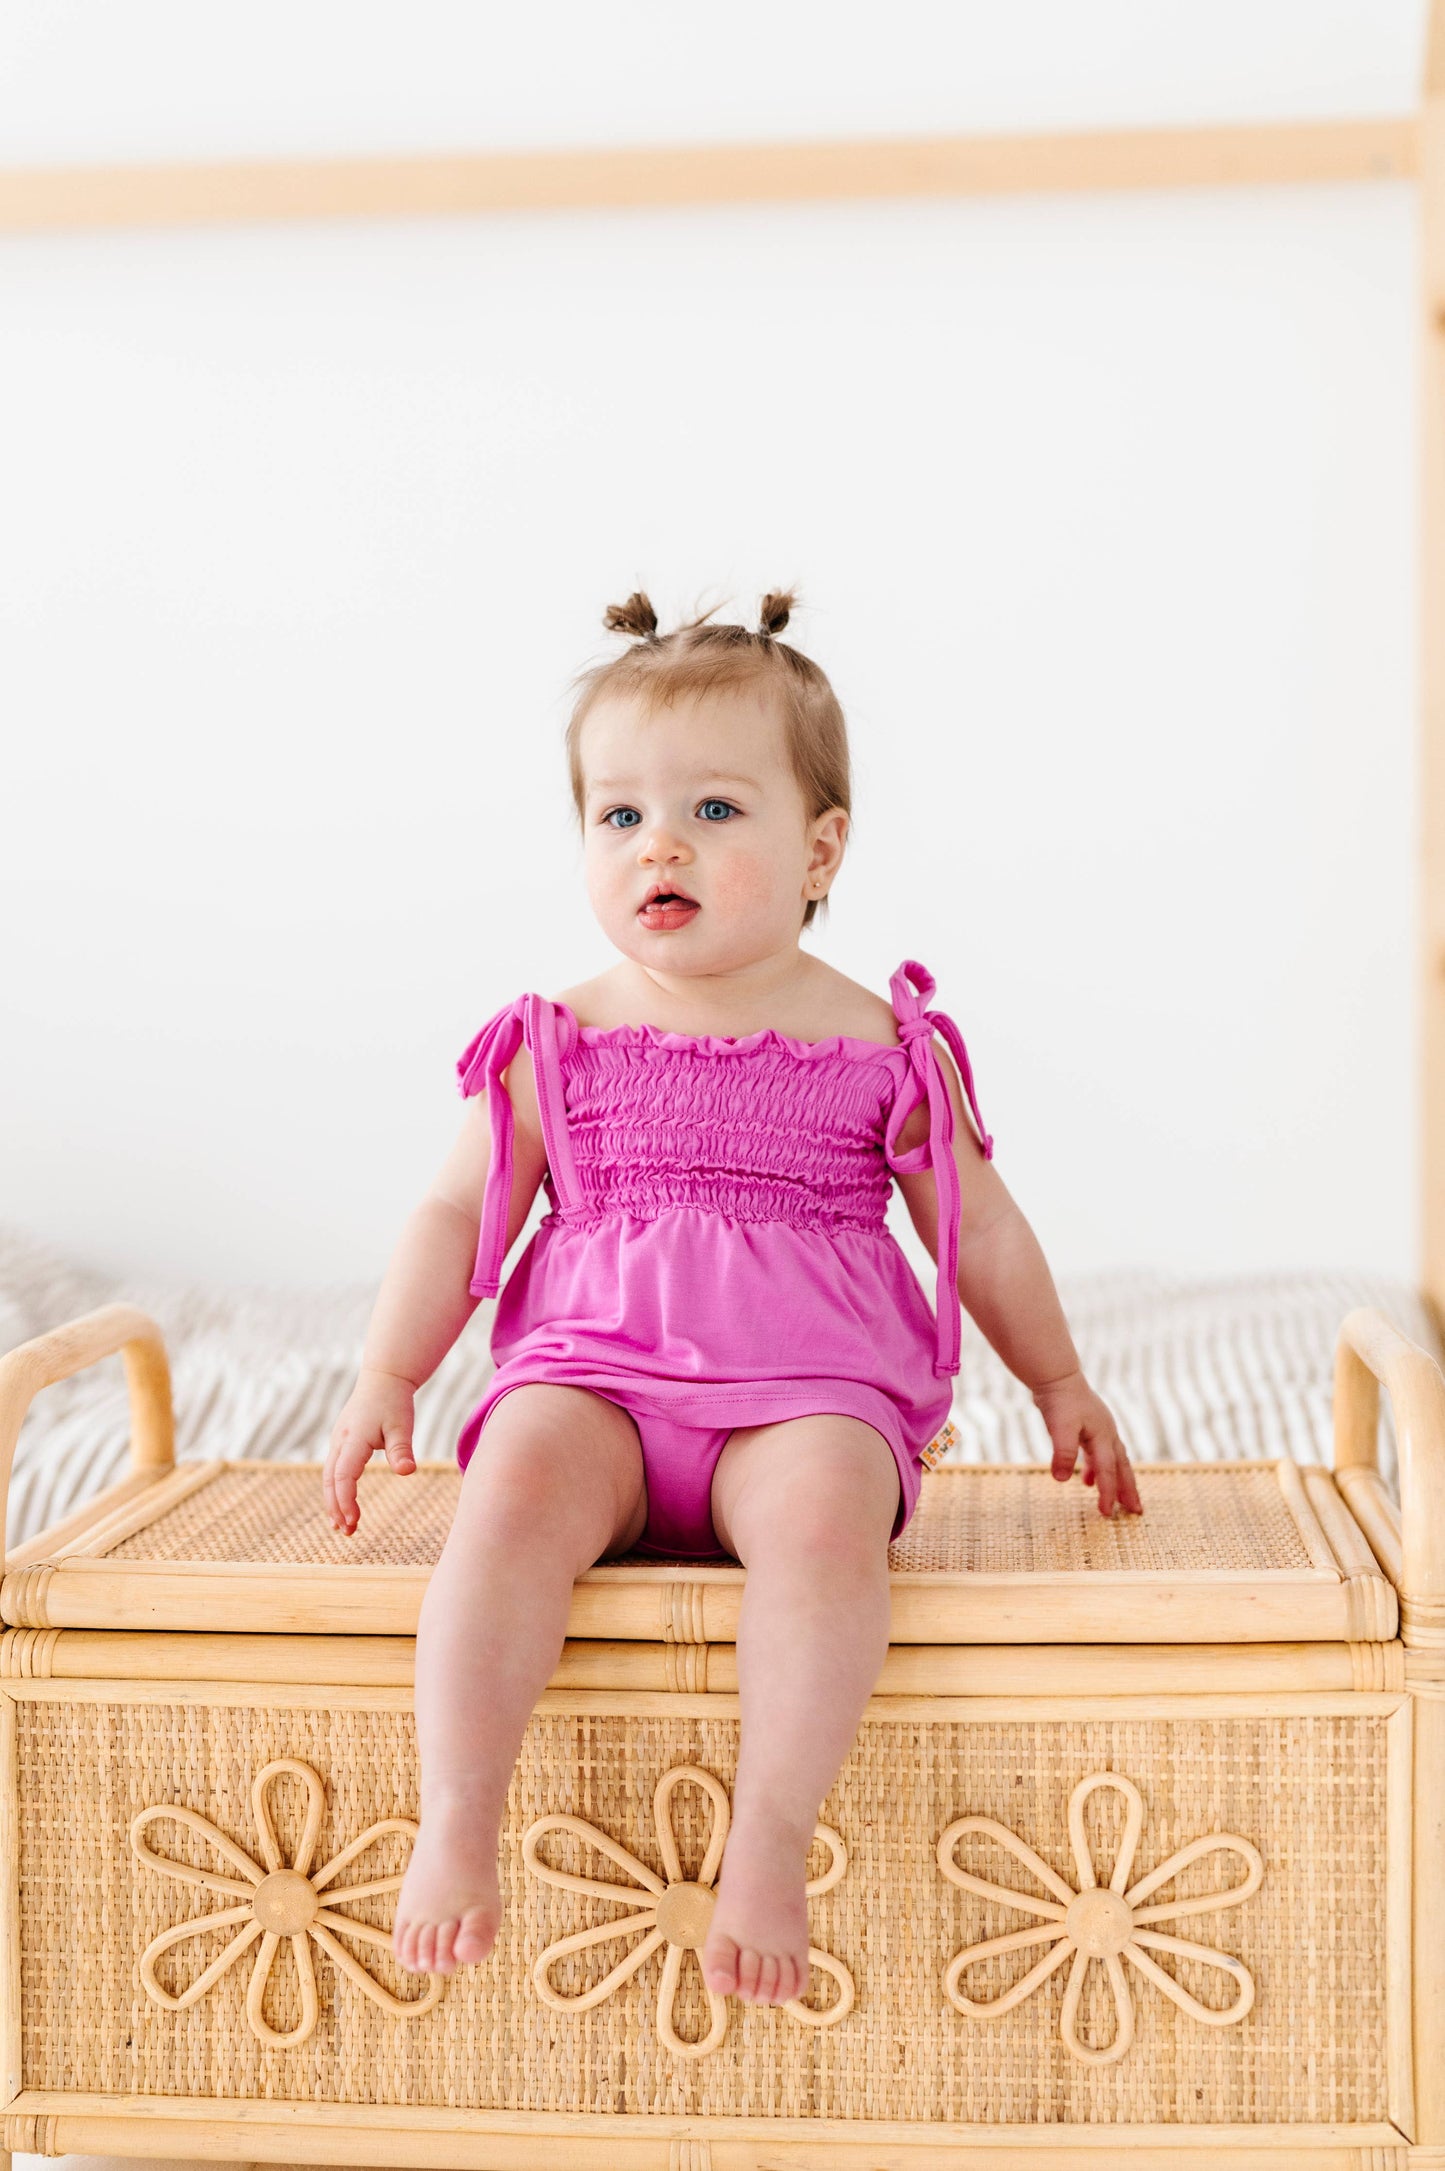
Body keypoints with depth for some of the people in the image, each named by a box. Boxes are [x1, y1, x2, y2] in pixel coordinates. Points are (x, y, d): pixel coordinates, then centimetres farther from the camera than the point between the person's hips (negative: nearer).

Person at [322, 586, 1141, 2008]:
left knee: (824, 1509, -34)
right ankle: (455, 1826, -30)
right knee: (517, 1484, -31)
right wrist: (384, 1378, 5)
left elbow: (979, 1225, 17)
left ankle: (768, 1842, -30)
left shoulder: (884, 1047, 7)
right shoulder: (554, 1046, 8)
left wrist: (1060, 1386, 22)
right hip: (592, 1374, 1)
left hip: (807, 1396, -1)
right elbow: (460, 1213, 14)